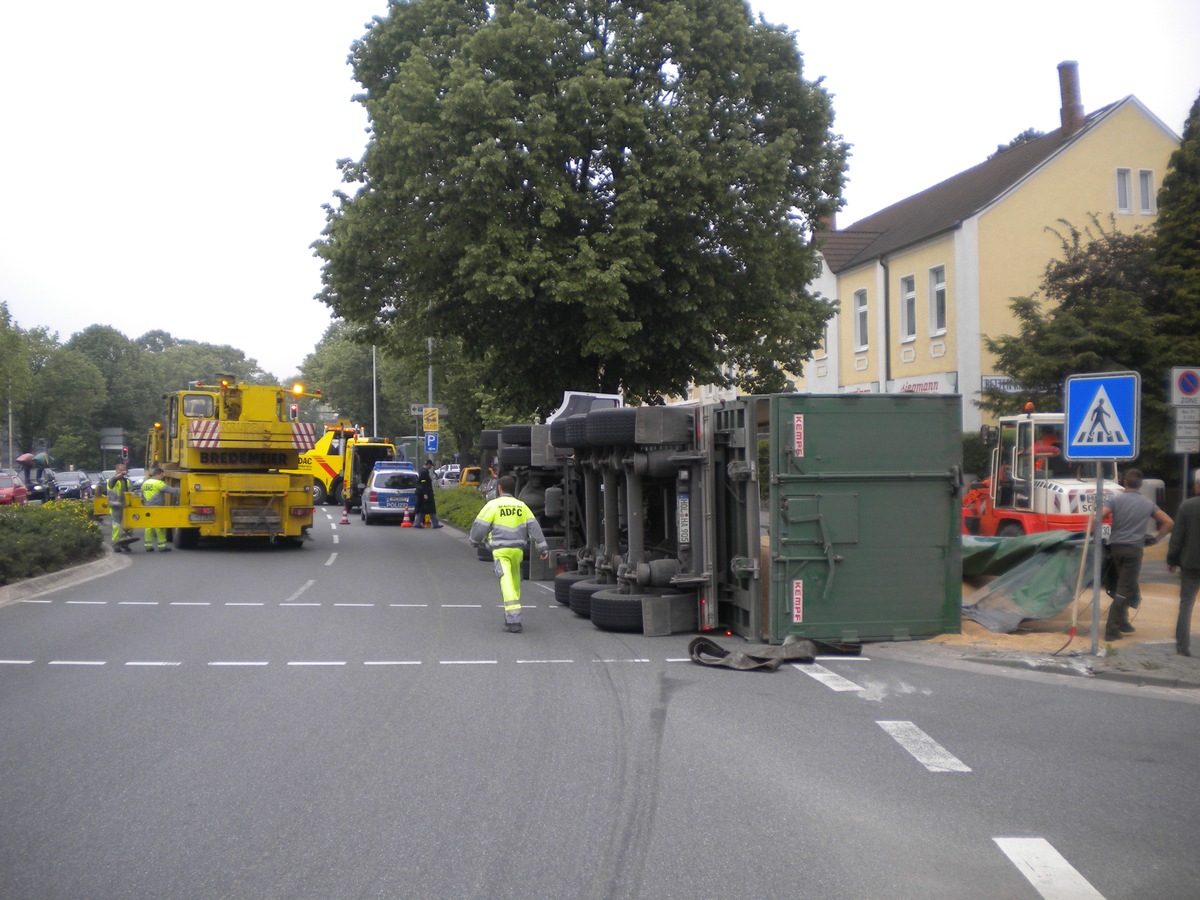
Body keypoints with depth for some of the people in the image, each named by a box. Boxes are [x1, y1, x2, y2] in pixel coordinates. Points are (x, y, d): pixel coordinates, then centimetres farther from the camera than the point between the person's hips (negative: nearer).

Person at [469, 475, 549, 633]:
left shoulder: (493, 505, -1)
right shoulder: (521, 506, 11)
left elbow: (480, 526, 1)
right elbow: (533, 527, 7)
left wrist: (476, 541, 20)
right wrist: (543, 547, 7)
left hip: (500, 550, -4)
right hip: (517, 549, 4)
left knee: (507, 583, -11)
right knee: (515, 582, 20)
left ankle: (514, 620, -21)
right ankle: (512, 616, 28)